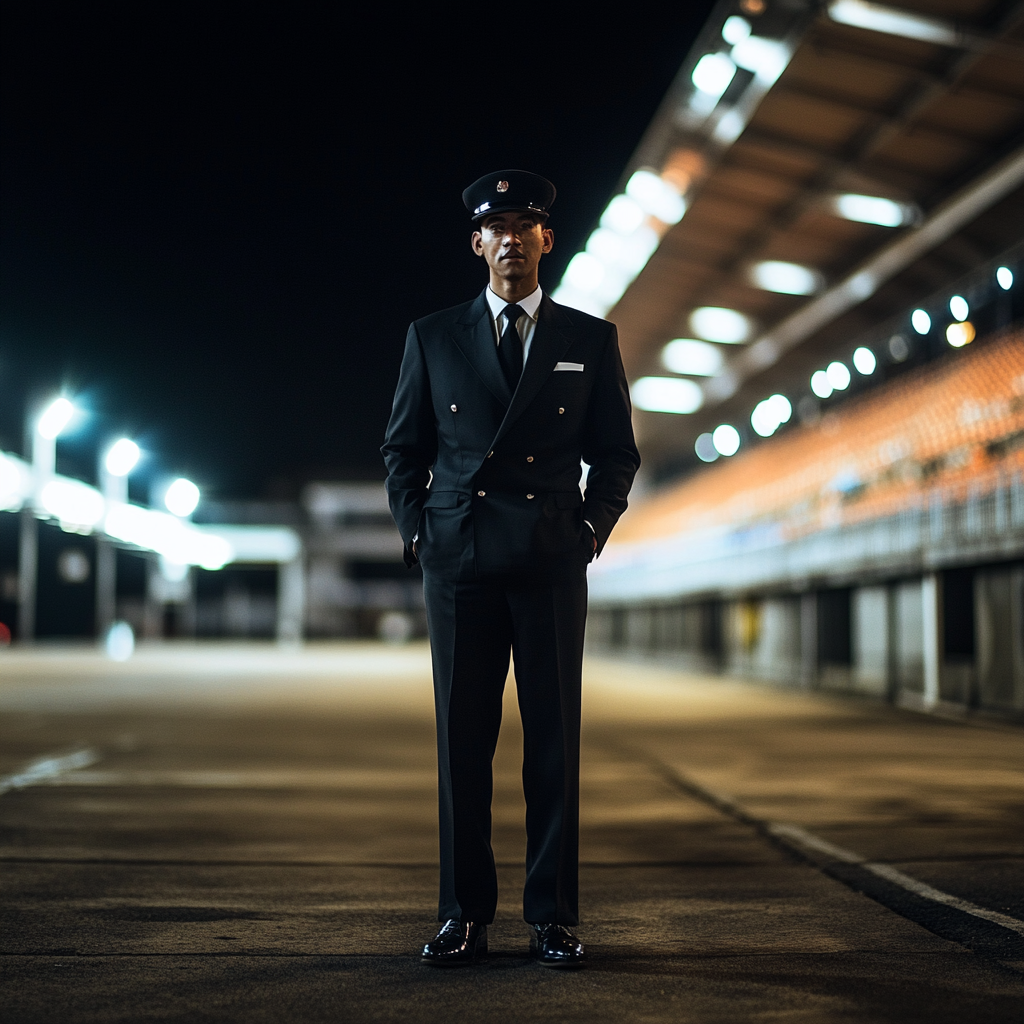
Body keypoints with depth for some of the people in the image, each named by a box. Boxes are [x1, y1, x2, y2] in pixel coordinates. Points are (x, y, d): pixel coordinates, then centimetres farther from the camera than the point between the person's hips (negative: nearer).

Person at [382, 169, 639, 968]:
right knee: (462, 740, 1)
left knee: (555, 739, 0)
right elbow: (403, 448, 15)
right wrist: (417, 533, 3)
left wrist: (591, 530, 0)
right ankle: (465, 915, 9)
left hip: (551, 561, 0)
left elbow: (616, 452, 13)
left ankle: (553, 916, 7)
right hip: (458, 559, 1)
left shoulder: (590, 340, 9)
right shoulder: (433, 338, 10)